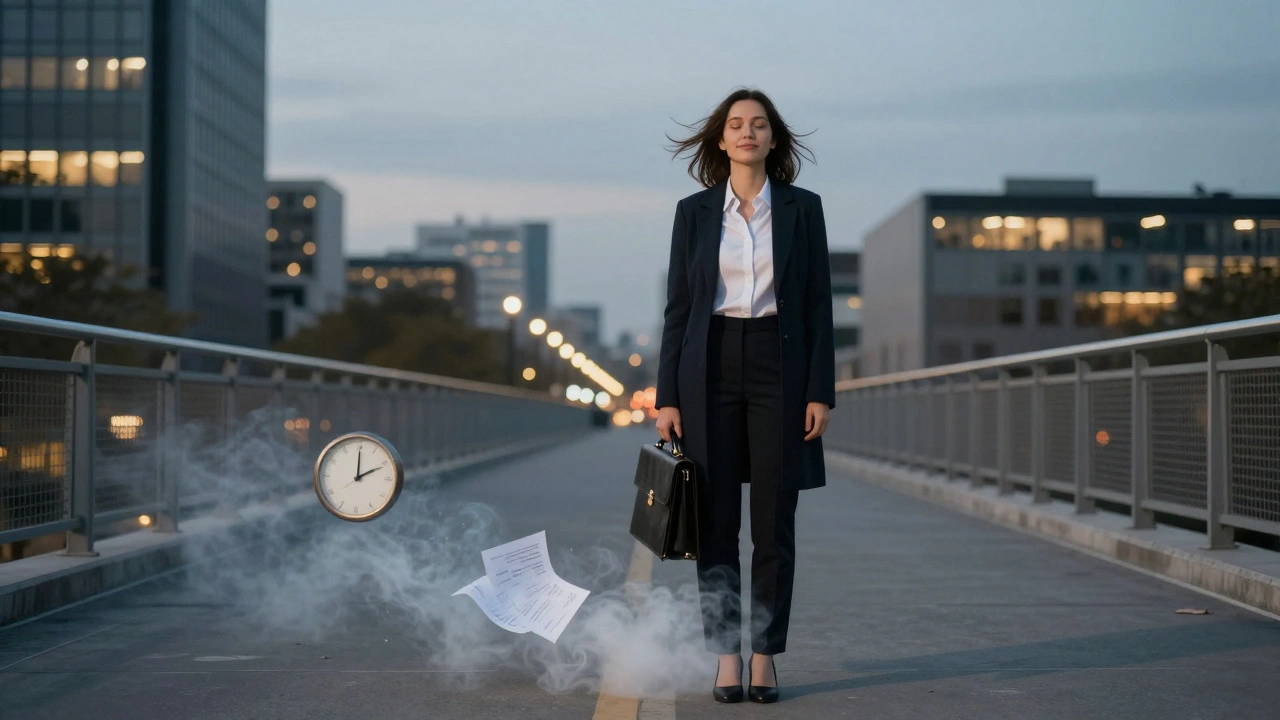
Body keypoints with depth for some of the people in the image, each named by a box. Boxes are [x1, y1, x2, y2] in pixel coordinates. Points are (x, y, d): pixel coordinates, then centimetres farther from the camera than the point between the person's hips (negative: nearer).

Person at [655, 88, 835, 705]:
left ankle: (765, 656, 10)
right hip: (711, 368, 1)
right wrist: (667, 397, 0)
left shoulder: (802, 208, 5)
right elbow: (678, 307, 6)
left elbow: (818, 306, 4)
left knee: (774, 523, 1)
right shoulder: (695, 212, 6)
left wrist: (821, 392, -3)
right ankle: (726, 658, 9)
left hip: (778, 366, 0)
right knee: (716, 521, 1)